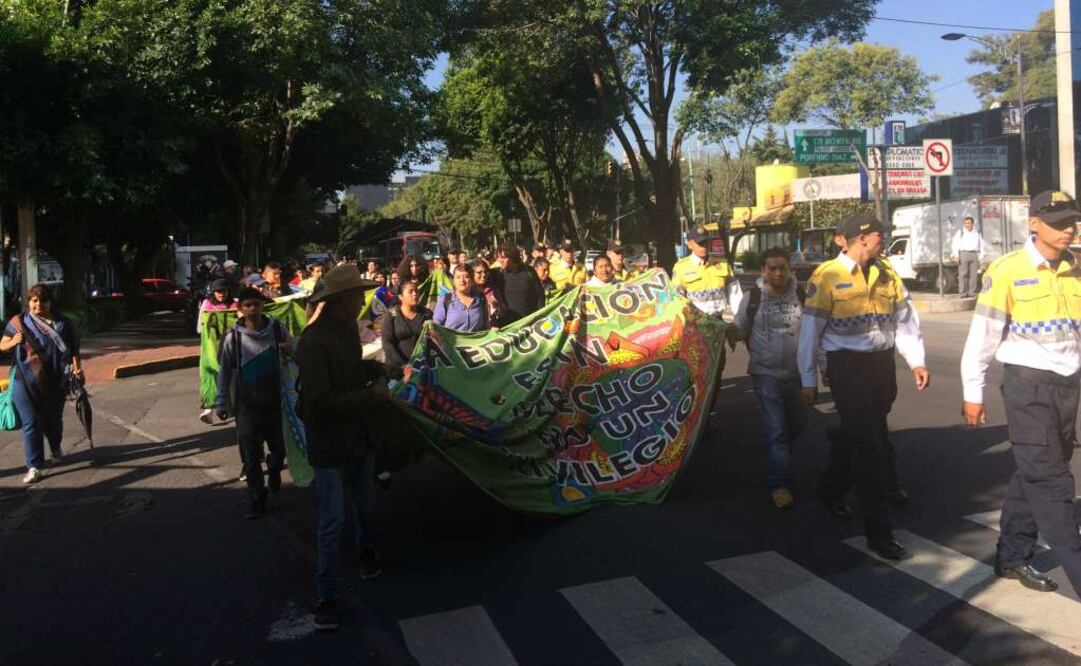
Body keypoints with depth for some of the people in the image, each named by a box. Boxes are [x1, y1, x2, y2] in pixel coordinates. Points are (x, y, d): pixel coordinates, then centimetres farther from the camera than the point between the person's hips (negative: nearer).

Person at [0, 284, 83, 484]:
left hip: (55, 383, 1)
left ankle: (56, 449, 46)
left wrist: (77, 369, -8)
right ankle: (34, 467, 2)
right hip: (26, 383, -1)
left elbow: (74, 350, 6)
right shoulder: (18, 322, 1)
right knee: (31, 424, -2)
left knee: (54, 420, 17)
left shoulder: (63, 324, 4)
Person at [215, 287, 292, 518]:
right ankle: (257, 499, 14)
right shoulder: (233, 337, -8)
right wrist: (222, 403, -1)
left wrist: (289, 349, -17)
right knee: (251, 454, 2)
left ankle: (274, 470, 44)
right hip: (247, 404, -1)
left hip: (274, 400, 1)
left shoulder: (277, 329, -6)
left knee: (278, 447, 12)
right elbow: (224, 372, -1)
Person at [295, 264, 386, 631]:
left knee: (365, 505, 23)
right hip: (329, 443, -7)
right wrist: (372, 395, -20)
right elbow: (320, 401, -26)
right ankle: (325, 597, 12)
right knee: (332, 522, -1)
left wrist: (376, 372, -5)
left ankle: (367, 553, 49)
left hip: (359, 435, 7)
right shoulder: (313, 341, -24)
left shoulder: (348, 328, 0)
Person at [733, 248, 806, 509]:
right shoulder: (752, 298, -4)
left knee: (797, 424, 19)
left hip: (798, 373, 3)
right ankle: (779, 483, 2)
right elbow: (738, 330, 7)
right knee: (775, 429, -5)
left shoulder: (802, 295, -1)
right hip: (766, 373, -3)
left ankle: (779, 460, 46)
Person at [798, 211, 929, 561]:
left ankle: (831, 490, 44)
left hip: (882, 364, 6)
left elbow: (905, 318, 11)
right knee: (867, 446, -6)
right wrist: (809, 380, -4)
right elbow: (810, 331, -6)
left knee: (857, 435, 19)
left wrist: (917, 361, 2)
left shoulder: (887, 274, 9)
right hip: (847, 365, -6)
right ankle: (878, 530, 0)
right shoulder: (827, 276, -9)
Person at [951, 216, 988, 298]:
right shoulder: (960, 232, 9)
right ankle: (962, 293, -8)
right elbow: (955, 244, 2)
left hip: (974, 254, 3)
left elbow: (982, 244, 22)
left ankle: (972, 292, 3)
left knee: (973, 274, -2)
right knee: (963, 274, -8)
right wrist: (956, 255, -7)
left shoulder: (977, 233, 18)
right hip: (963, 254, -3)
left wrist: (981, 256, 13)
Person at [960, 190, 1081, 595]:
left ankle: (1013, 557, 27)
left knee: (1035, 475, 14)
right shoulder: (1007, 271, -10)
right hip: (1027, 384, -5)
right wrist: (973, 393, -6)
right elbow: (983, 335, -8)